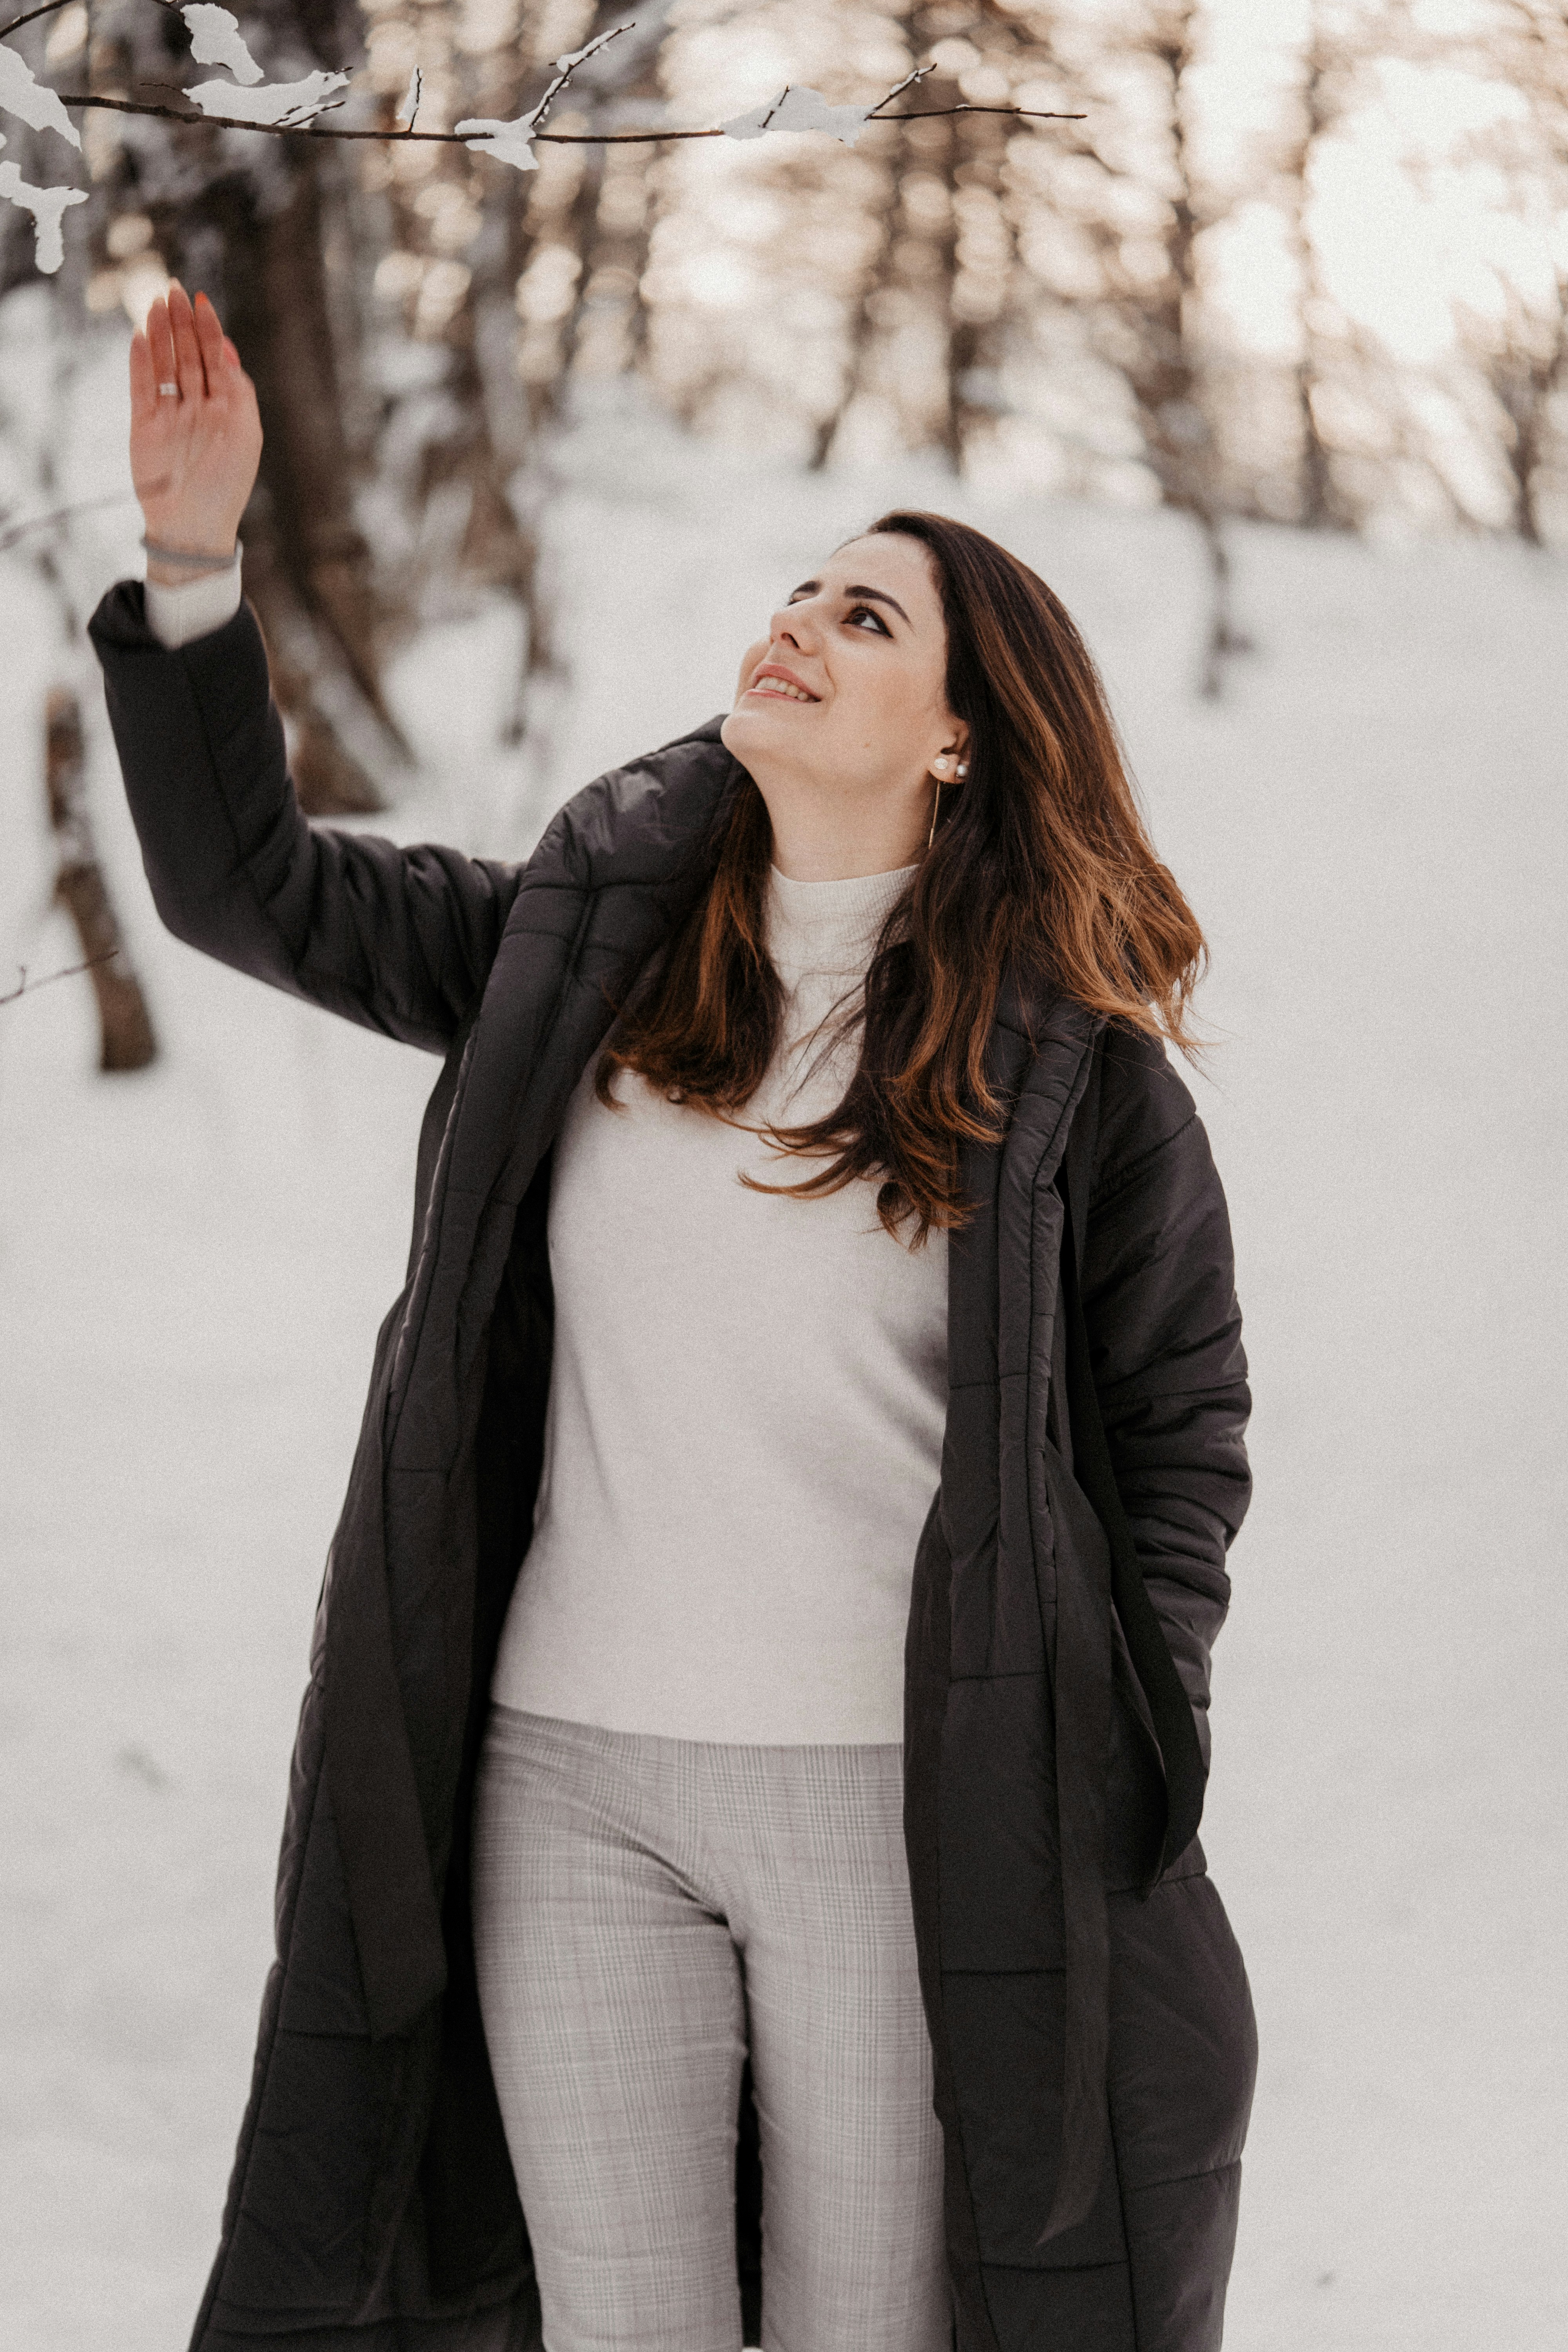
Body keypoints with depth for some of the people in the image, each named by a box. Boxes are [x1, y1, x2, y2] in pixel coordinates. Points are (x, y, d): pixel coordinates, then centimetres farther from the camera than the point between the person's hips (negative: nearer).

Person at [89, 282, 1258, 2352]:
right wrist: (193, 554, 1)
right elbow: (252, 884, 12)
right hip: (566, 1790, 3)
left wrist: (1124, 1774, -1)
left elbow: (1180, 1420, 4)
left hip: (899, 1798, -3)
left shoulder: (1066, 1055, -2)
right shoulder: (587, 938, 7)